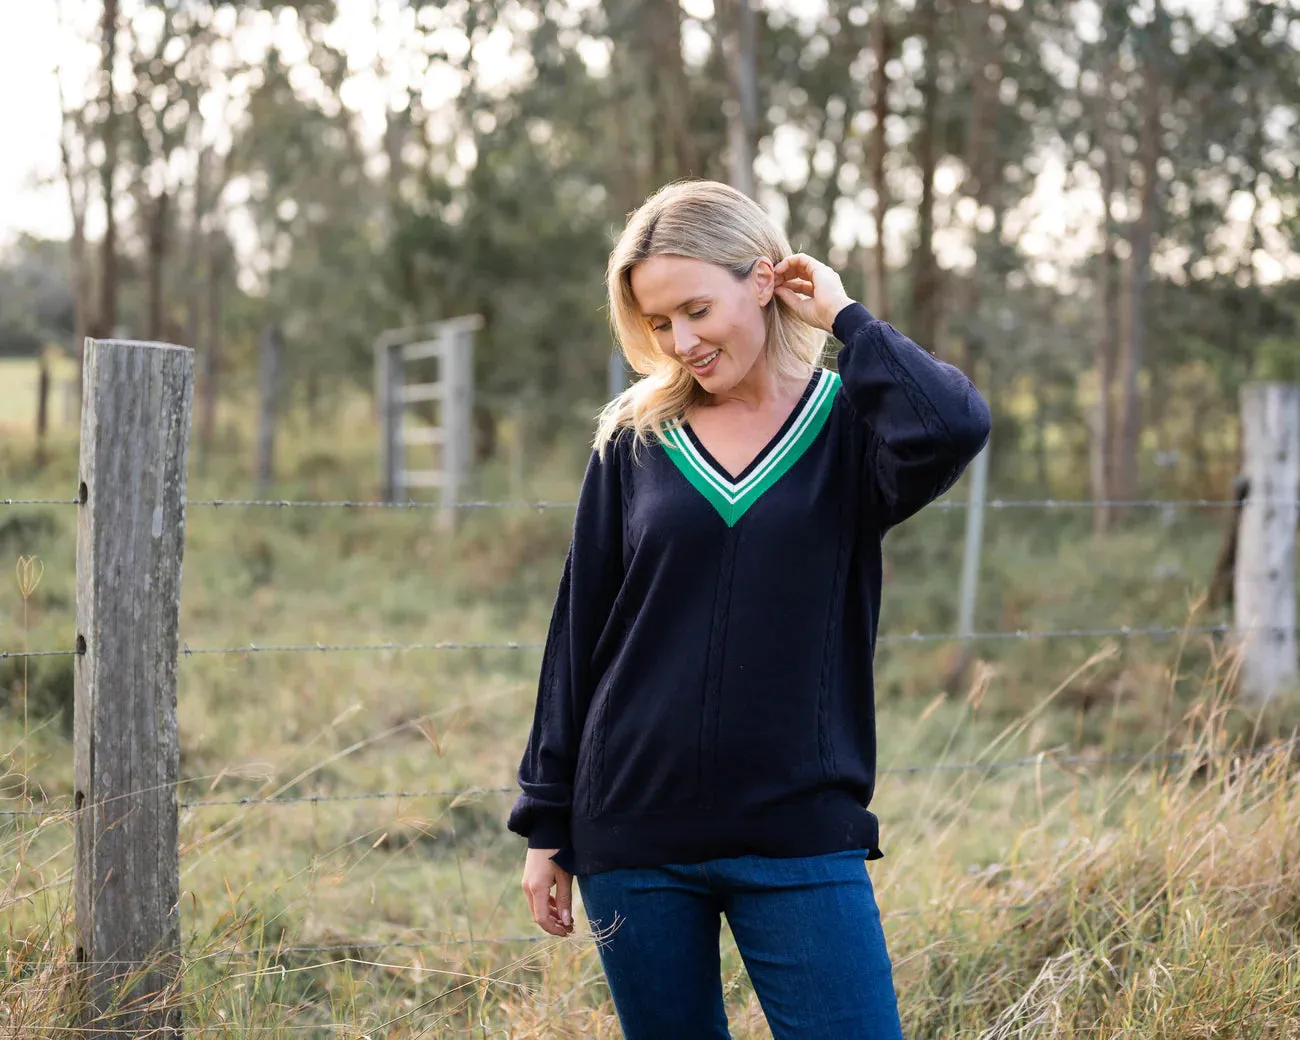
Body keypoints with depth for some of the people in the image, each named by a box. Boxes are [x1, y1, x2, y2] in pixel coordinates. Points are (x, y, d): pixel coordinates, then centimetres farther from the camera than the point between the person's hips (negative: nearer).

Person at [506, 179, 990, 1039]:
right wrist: (547, 825, 8)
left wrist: (843, 316, -10)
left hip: (803, 836, -2)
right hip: (634, 839, 2)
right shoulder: (635, 441, 5)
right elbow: (579, 637, 8)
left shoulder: (846, 425, 0)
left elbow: (953, 428, -24)